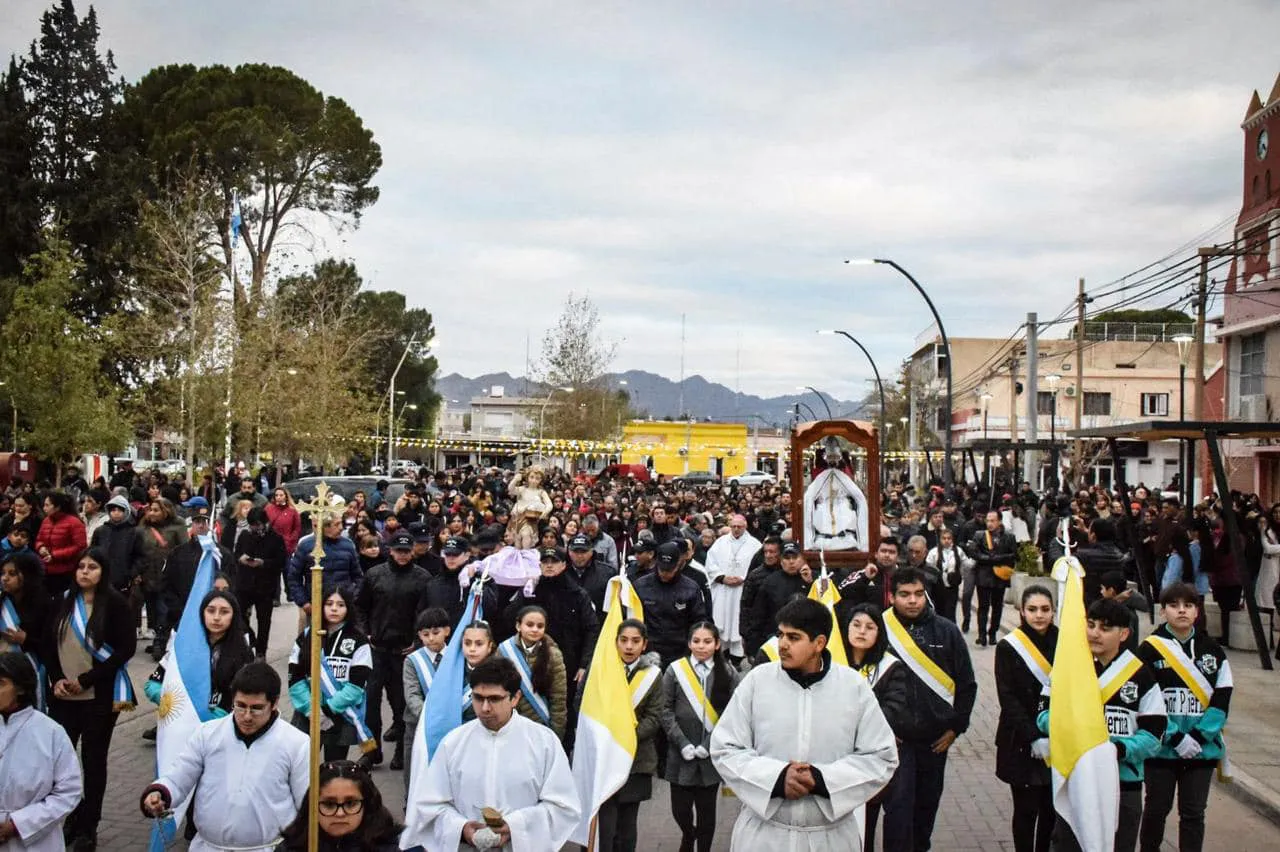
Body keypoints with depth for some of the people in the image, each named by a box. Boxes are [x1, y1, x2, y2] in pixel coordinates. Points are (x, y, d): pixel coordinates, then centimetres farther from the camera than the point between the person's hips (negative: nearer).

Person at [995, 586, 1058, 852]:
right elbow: (1008, 699, -8)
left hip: (1057, 742, 3)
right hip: (1022, 745, -3)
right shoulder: (1008, 647, -5)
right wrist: (1034, 738, -17)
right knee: (1027, 810, 1)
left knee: (1051, 809, 5)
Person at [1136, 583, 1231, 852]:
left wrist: (1198, 736, -11)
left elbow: (1222, 700, 1)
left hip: (1202, 748, 2)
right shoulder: (1149, 650, -5)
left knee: (1193, 812, 7)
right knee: (1157, 808, 9)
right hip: (1161, 748, -2)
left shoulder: (1213, 651, 5)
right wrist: (1176, 738, -15)